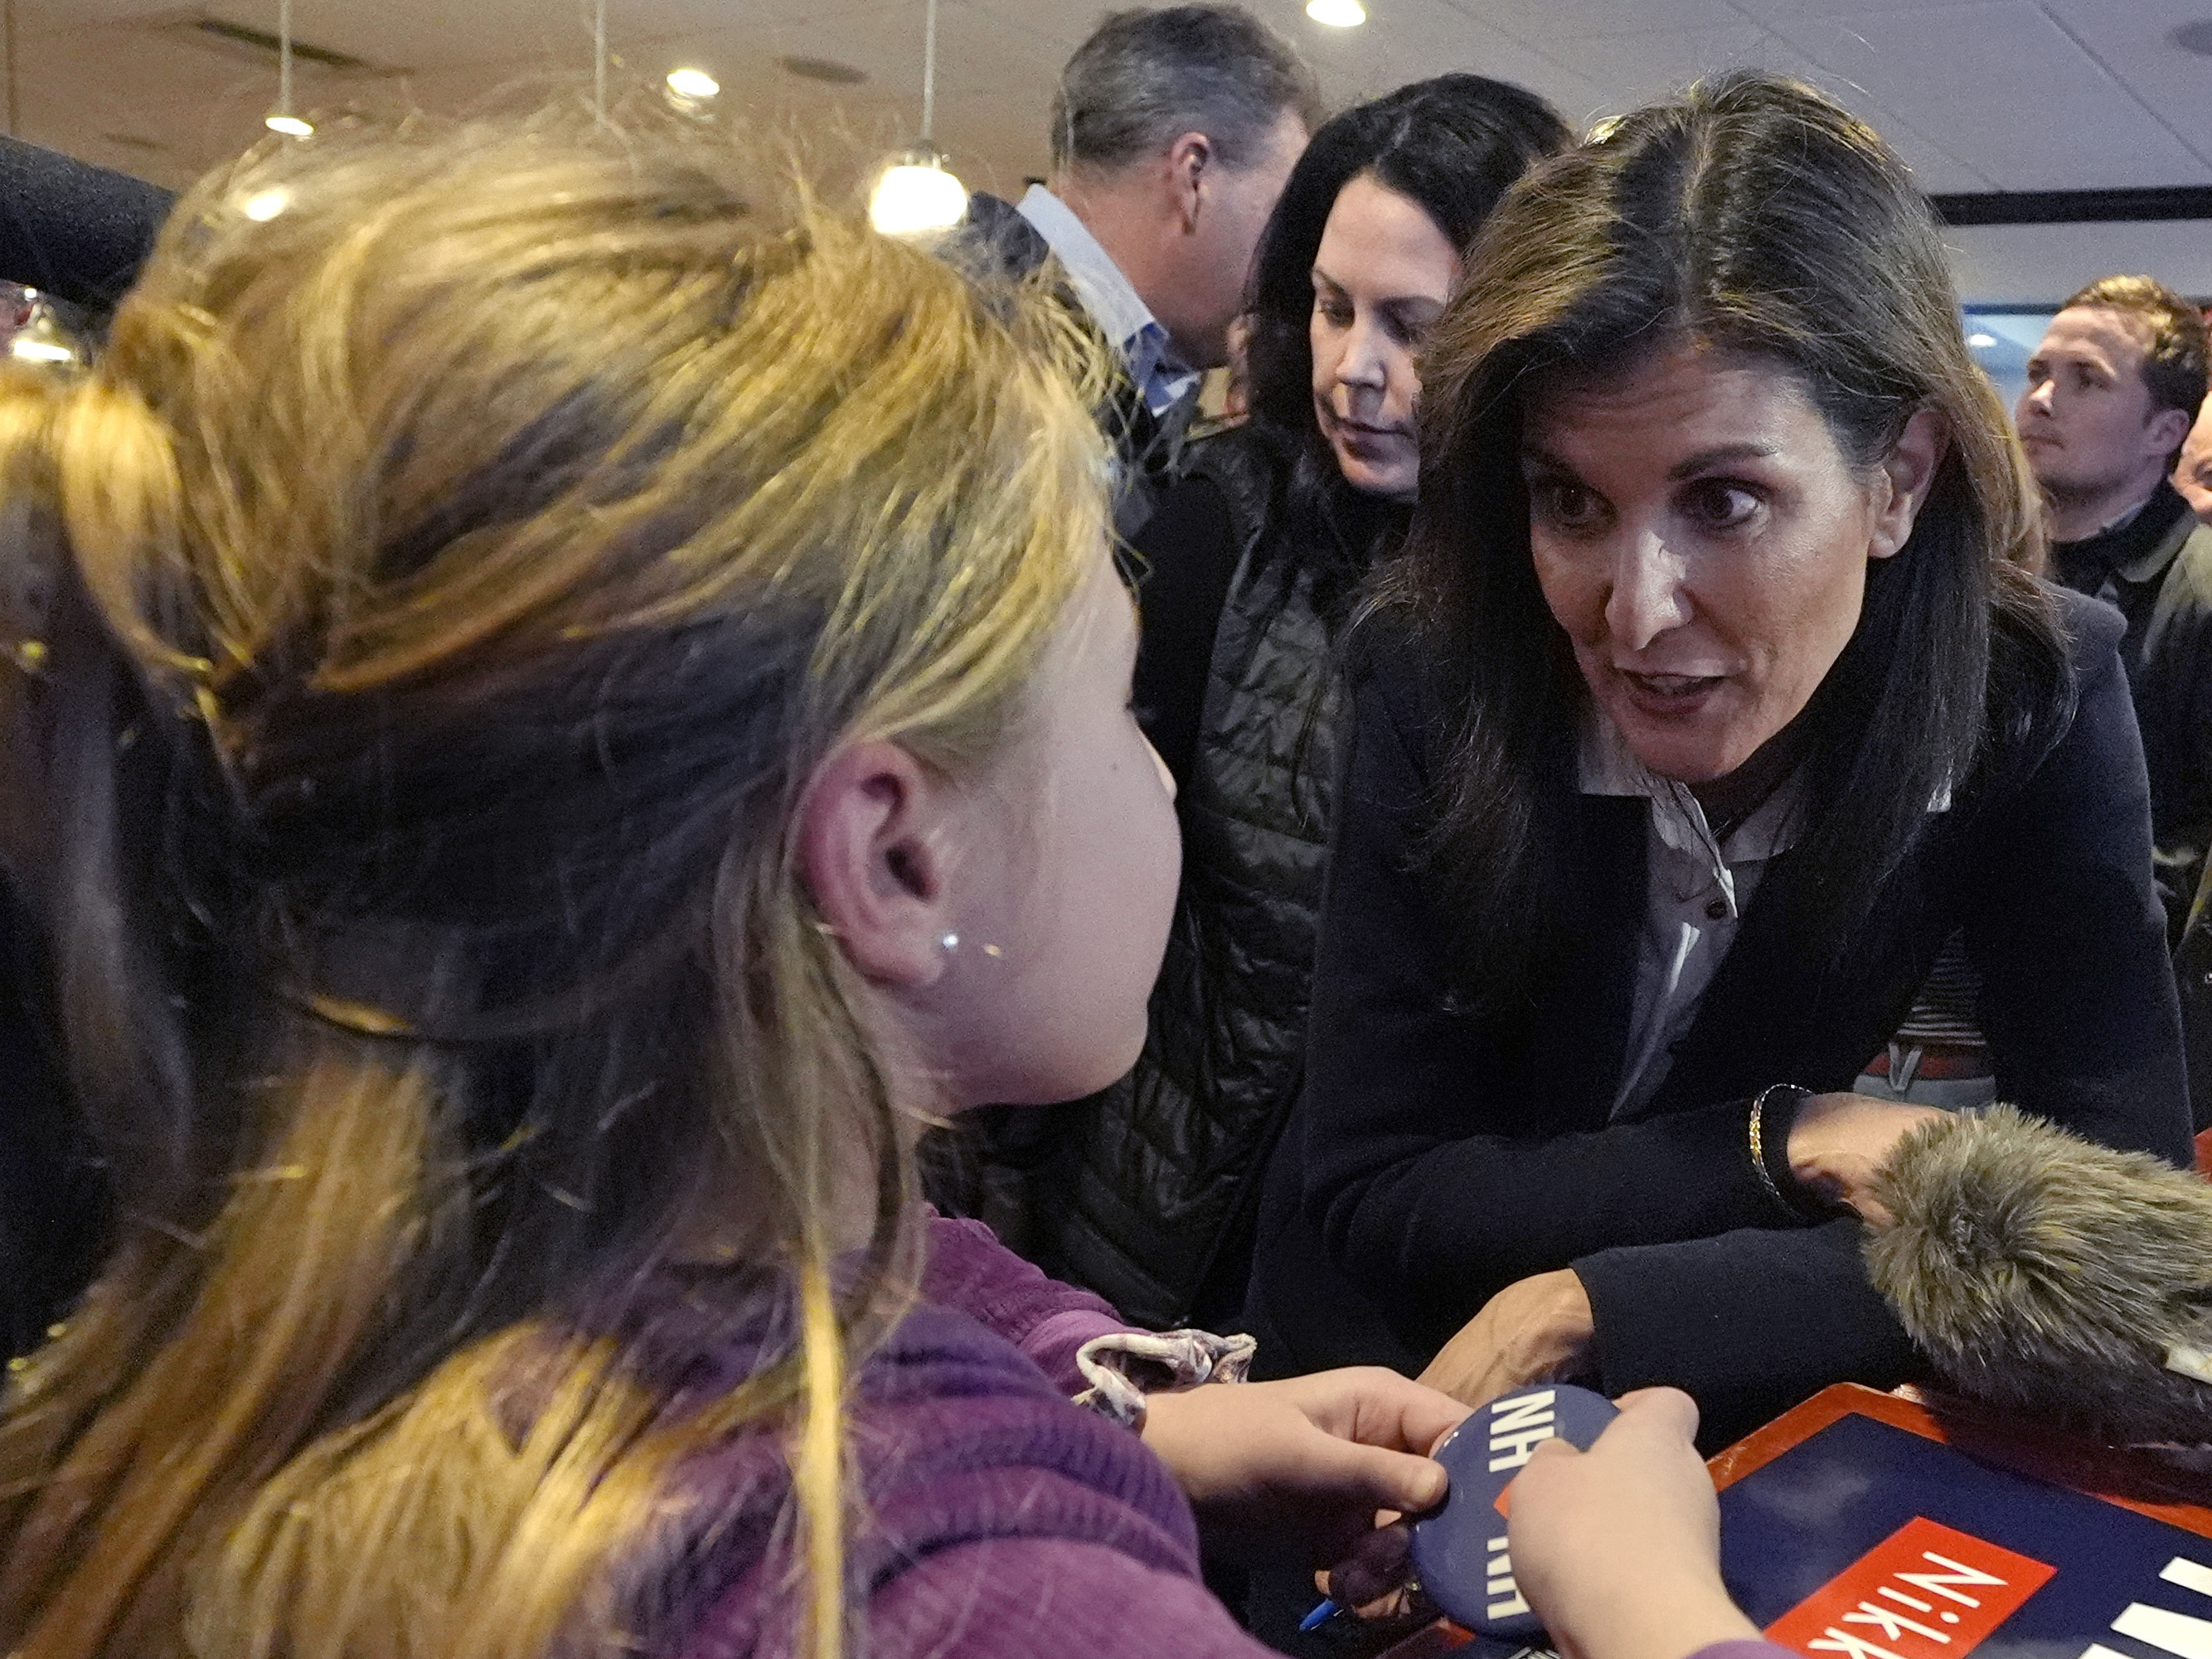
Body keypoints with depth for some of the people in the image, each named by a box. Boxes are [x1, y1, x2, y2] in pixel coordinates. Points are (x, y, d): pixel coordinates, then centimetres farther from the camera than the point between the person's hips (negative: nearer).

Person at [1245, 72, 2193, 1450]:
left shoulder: (2036, 697, -17)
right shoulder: (1436, 679, -21)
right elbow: (1369, 1202, -16)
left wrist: (1603, 1313, -25)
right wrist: (1785, 1141, -22)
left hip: (1732, 1425, 2)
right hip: (1393, 1397, -1)